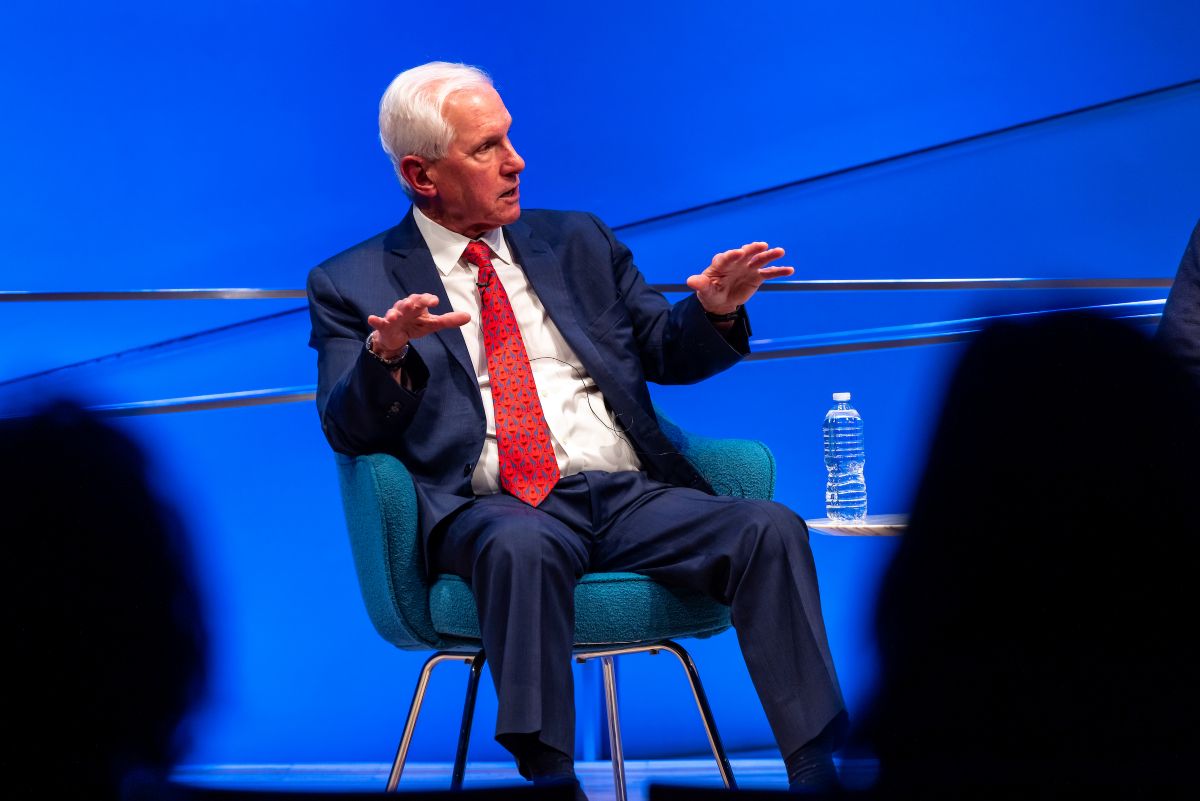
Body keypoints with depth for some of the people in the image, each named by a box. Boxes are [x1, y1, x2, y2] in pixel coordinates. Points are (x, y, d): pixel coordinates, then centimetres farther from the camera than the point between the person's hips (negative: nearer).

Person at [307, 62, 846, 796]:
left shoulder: (578, 241, 22)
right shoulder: (353, 285, 10)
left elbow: (662, 355, 23)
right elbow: (348, 432, 0)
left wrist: (713, 312, 0)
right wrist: (387, 355, -21)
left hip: (631, 494, 4)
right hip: (495, 508, -3)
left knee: (770, 528, -24)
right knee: (523, 546, -39)